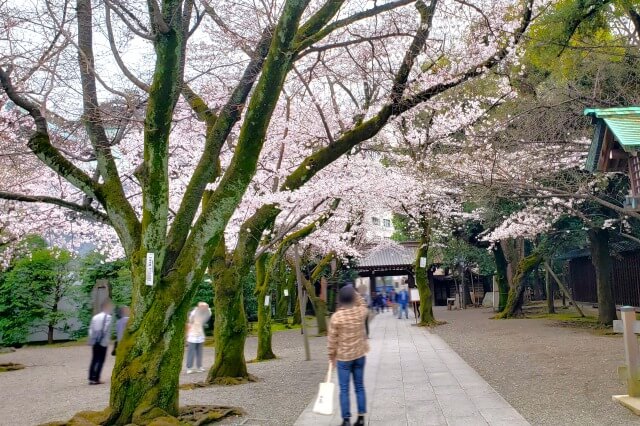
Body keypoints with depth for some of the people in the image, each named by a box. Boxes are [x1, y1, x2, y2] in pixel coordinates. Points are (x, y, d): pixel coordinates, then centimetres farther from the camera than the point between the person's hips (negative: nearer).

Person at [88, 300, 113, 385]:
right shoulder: (108, 317, -10)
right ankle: (96, 379, -2)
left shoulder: (95, 317, 12)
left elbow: (90, 329, 10)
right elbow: (106, 330, -16)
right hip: (103, 342, -6)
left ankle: (91, 378, 10)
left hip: (95, 342, 6)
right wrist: (106, 341, -9)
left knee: (94, 360, 11)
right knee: (100, 360, 0)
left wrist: (91, 340, 12)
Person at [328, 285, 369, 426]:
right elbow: (363, 304, 20)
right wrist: (354, 292, 15)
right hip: (359, 355, 4)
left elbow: (332, 339, -9)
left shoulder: (336, 317, -15)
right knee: (359, 387, 13)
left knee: (344, 389, 4)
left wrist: (331, 355, 3)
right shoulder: (360, 312, -6)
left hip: (343, 357, -3)